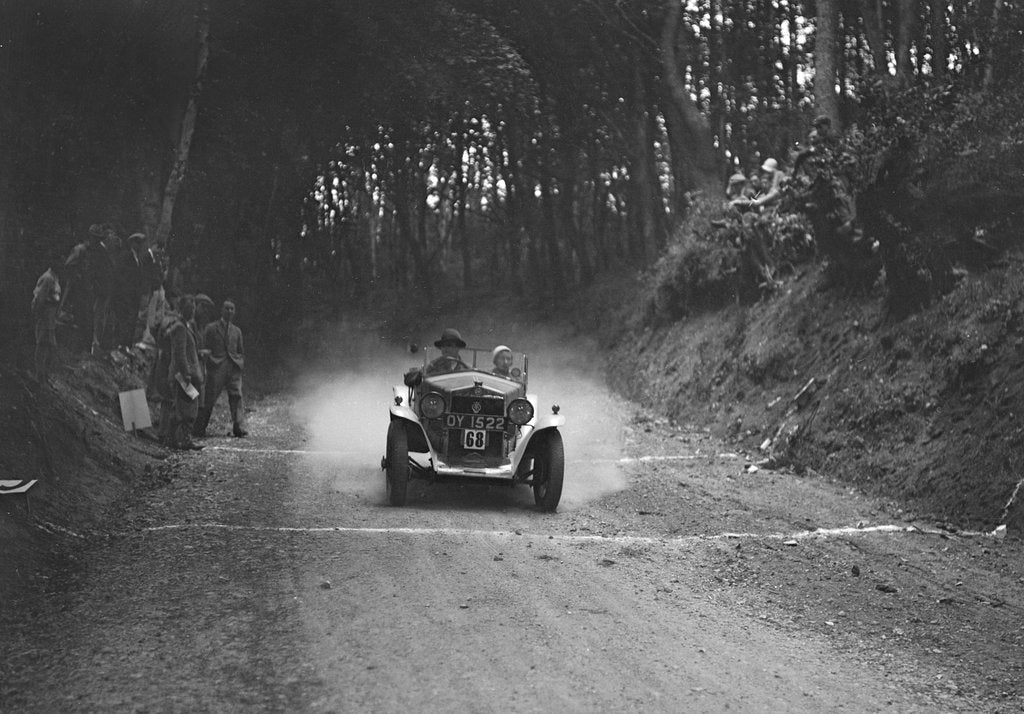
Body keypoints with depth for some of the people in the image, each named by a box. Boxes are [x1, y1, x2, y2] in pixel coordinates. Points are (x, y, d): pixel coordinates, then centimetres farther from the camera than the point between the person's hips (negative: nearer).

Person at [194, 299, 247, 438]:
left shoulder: (236, 330, 18)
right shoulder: (211, 328, 6)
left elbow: (241, 352, 23)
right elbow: (204, 348, 6)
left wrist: (241, 364, 8)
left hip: (234, 368, 3)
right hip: (216, 368, -3)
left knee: (236, 397, -9)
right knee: (209, 399, -4)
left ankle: (239, 428, -12)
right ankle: (199, 430, 4)